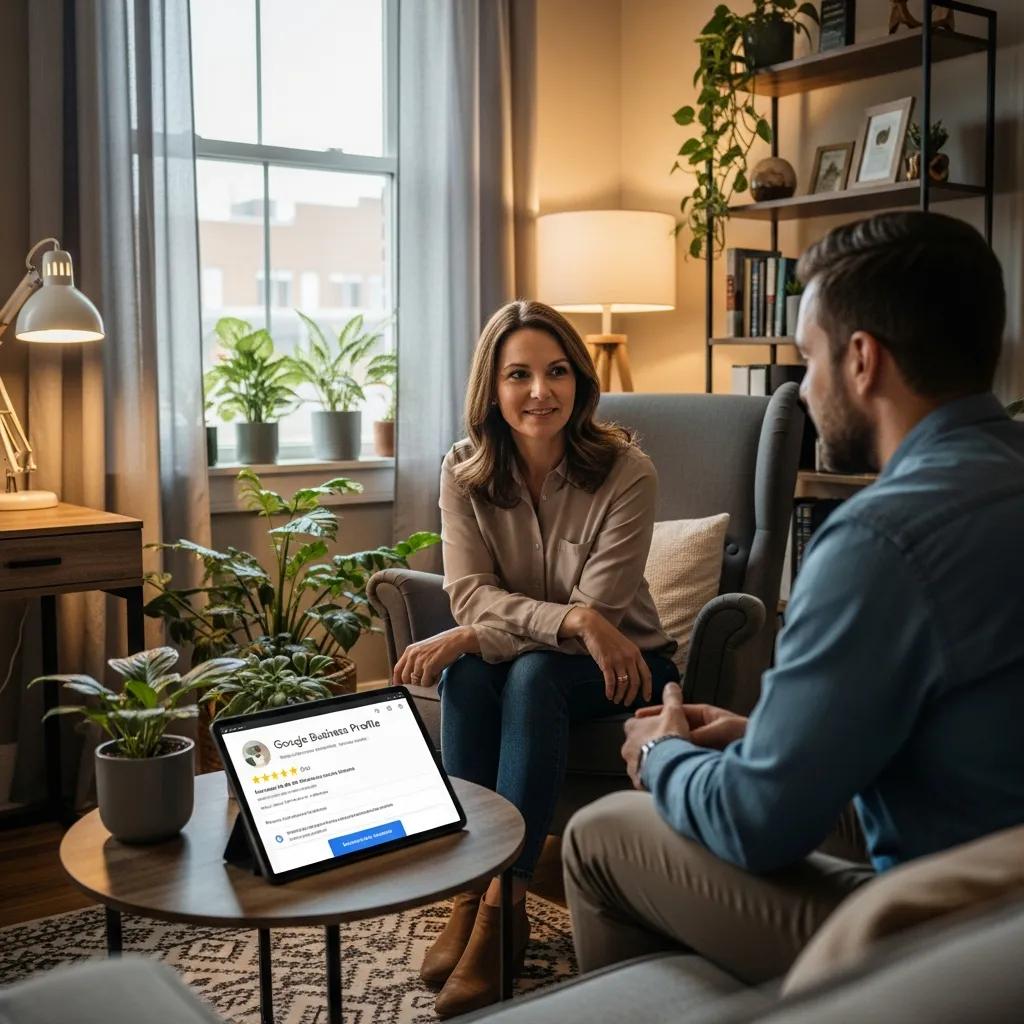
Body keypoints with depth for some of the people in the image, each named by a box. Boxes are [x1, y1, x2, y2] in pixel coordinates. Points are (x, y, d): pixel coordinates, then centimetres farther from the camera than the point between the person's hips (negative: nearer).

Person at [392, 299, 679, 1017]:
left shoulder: (626, 472, -19)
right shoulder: (465, 473, -9)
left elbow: (599, 609, -21)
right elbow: (469, 593, -15)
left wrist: (476, 635, -27)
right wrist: (573, 619, -32)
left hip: (621, 662, -3)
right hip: (512, 657, 3)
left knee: (534, 674, -33)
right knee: (464, 675, -29)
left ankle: (504, 905, -31)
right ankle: (470, 889, -25)